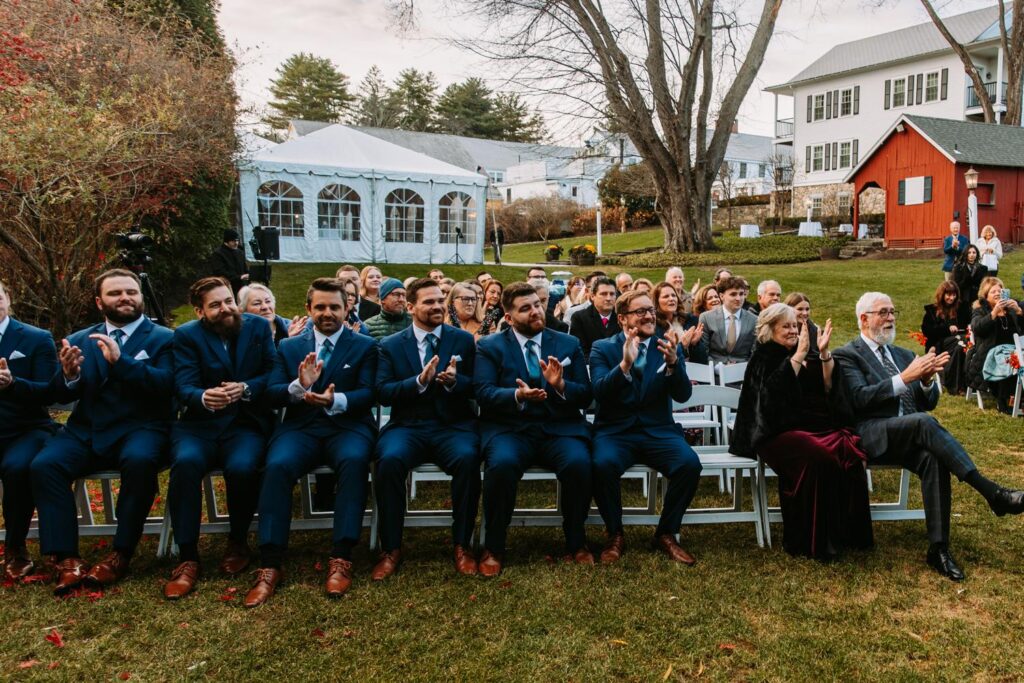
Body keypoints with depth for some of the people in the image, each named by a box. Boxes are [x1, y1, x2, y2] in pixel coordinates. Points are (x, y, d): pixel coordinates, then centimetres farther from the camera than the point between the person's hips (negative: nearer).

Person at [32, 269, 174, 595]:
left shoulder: (163, 338, 5)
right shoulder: (79, 340, 16)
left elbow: (165, 385, -12)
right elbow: (60, 396, 8)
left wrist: (121, 361, -22)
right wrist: (69, 376, -15)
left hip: (140, 428, -3)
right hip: (87, 431, 4)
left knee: (140, 461, -35)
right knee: (43, 465, -23)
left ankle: (120, 555, -20)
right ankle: (68, 561, -19)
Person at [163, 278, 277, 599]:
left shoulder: (258, 326, 7)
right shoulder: (186, 335, 4)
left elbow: (273, 373, 3)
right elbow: (184, 388, -8)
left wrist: (245, 389, -17)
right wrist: (204, 397, -31)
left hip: (246, 422, 0)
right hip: (199, 423, 0)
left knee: (242, 466, -32)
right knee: (186, 462, -33)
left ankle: (238, 542, -2)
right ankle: (187, 557, -19)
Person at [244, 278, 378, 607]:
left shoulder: (365, 346, 11)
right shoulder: (288, 347, 17)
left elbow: (368, 394, -2)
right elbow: (272, 395, 6)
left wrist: (336, 400, -23)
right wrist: (299, 386, -17)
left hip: (347, 426, -1)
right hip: (301, 428, 2)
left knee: (354, 460, -35)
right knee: (277, 465, -30)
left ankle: (341, 559, -30)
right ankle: (270, 566, -25)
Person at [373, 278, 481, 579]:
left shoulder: (463, 340, 10)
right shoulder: (391, 345, 9)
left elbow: (476, 387, 5)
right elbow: (383, 393, -2)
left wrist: (455, 381, -17)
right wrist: (419, 381, -18)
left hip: (453, 425, 0)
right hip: (408, 426, 0)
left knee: (468, 458, -33)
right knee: (389, 459, -32)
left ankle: (462, 545, -13)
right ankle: (391, 549, -13)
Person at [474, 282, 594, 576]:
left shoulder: (569, 344, 13)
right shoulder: (490, 346, 7)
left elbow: (586, 396, 7)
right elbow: (483, 393, -7)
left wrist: (560, 385, -15)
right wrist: (517, 395, -26)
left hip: (560, 427, 2)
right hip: (509, 428, -1)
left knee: (579, 463, -30)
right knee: (501, 463, -34)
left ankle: (576, 542, -4)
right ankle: (494, 547, -11)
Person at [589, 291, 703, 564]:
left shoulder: (668, 345, 7)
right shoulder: (602, 348, 3)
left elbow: (683, 395, -5)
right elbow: (599, 393, -13)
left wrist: (673, 363, -24)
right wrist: (624, 365, -30)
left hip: (659, 431, 2)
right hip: (615, 431, -2)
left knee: (690, 464, -27)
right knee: (603, 465, -33)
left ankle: (666, 533, -2)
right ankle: (615, 535, -6)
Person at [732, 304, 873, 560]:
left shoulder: (806, 357, 19)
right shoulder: (763, 357, 4)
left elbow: (829, 386, 7)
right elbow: (776, 388, -15)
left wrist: (824, 352, -4)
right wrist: (800, 354, -16)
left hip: (816, 427, 5)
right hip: (778, 432, -5)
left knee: (850, 453, -25)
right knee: (818, 457, -33)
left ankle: (847, 532, -14)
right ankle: (813, 541, -22)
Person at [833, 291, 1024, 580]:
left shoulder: (903, 355, 23)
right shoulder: (847, 355, 2)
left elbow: (928, 402, 18)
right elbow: (860, 398, -14)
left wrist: (926, 379, -5)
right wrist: (904, 378, -21)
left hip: (912, 436, 5)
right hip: (873, 437, -5)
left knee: (933, 460, -29)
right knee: (924, 422, -34)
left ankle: (939, 548, -25)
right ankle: (993, 493, -33)